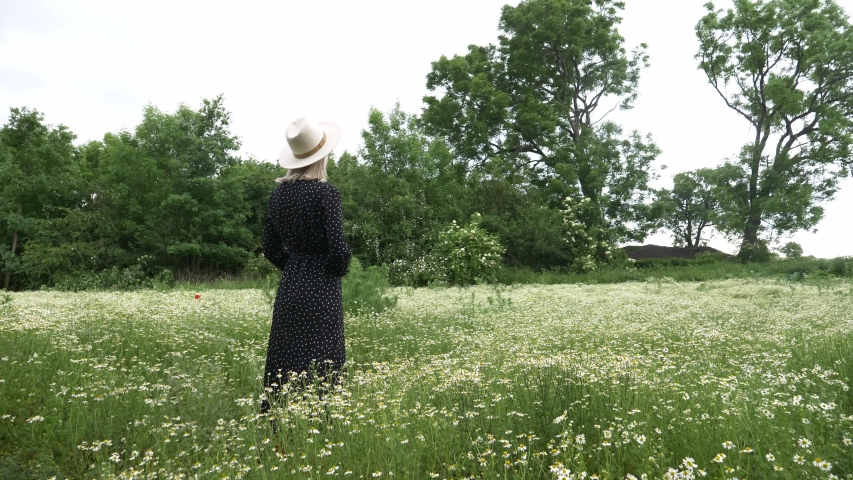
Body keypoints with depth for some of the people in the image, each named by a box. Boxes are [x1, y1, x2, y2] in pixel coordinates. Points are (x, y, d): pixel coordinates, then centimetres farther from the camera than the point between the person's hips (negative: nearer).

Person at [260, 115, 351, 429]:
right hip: (322, 290, -6)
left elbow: (271, 248, 10)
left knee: (284, 367, 13)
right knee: (320, 368, 1)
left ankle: (278, 426, 21)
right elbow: (338, 248, -16)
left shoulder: (279, 193, 5)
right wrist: (337, 271, 3)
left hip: (289, 290, 6)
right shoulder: (326, 192, -13)